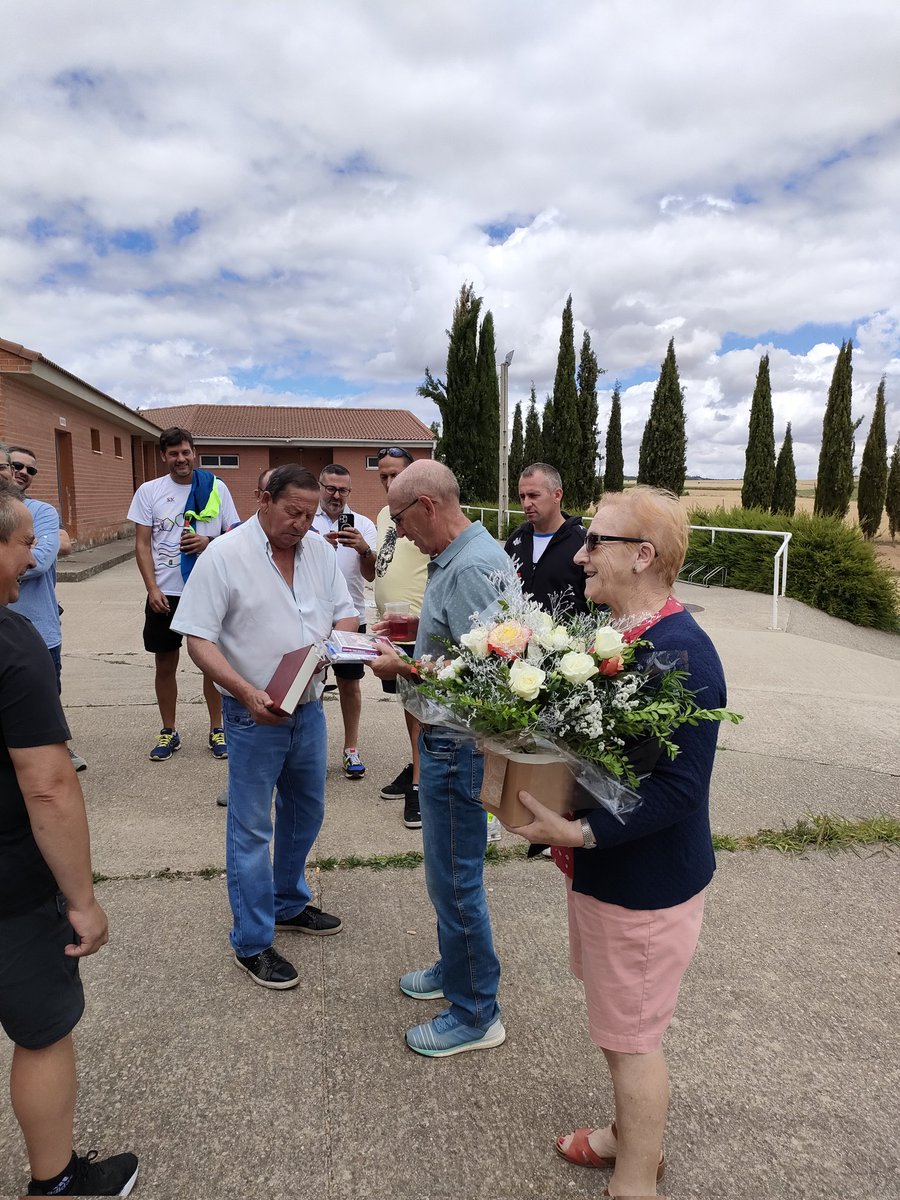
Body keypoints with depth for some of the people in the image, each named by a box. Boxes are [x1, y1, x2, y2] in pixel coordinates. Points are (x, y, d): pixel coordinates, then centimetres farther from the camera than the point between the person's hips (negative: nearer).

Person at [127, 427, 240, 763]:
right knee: (165, 664, 10)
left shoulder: (216, 488, 1)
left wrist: (208, 542, -15)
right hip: (165, 594, 1)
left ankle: (216, 729, 23)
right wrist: (152, 589, -9)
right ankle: (169, 732, 25)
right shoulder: (149, 491, 2)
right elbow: (142, 545, 1)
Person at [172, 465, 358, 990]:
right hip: (255, 715, -6)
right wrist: (246, 692, -27)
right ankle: (253, 942, 22)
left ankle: (289, 904, 42)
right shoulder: (225, 555, -14)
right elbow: (198, 638, -15)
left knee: (306, 813, 20)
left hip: (310, 707, 6)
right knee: (251, 829, 6)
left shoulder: (320, 551, 2)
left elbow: (346, 612, 10)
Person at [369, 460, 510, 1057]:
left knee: (455, 880, 5)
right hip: (450, 738, 10)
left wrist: (403, 669, -18)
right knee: (451, 872, 24)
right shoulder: (458, 556, 9)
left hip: (458, 746, -10)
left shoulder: (471, 568, -24)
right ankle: (456, 970, 45)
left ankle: (475, 1014, 25)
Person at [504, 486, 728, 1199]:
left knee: (632, 1038, 12)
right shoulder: (616, 633, 2)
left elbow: (679, 788, -28)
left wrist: (581, 832, -29)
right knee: (621, 1023, 27)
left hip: (646, 885, -9)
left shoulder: (680, 655, -27)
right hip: (603, 869, 9)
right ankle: (634, 1137, 50)